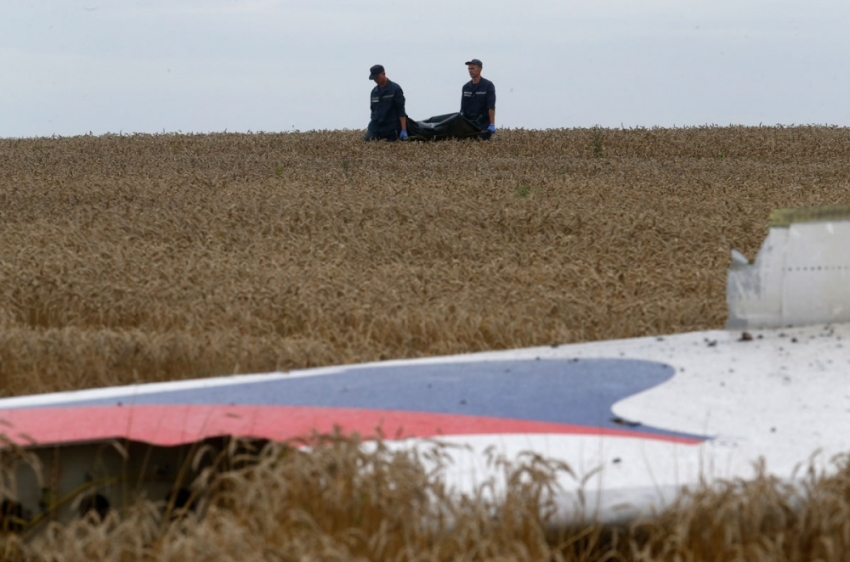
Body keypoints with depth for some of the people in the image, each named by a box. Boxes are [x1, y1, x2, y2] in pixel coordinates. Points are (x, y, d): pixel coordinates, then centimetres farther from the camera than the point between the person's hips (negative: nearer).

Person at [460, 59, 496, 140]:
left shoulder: (488, 85, -4)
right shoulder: (466, 87, 11)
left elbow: (491, 107, -11)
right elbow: (463, 108, 12)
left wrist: (492, 124, -19)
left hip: (484, 124, -4)